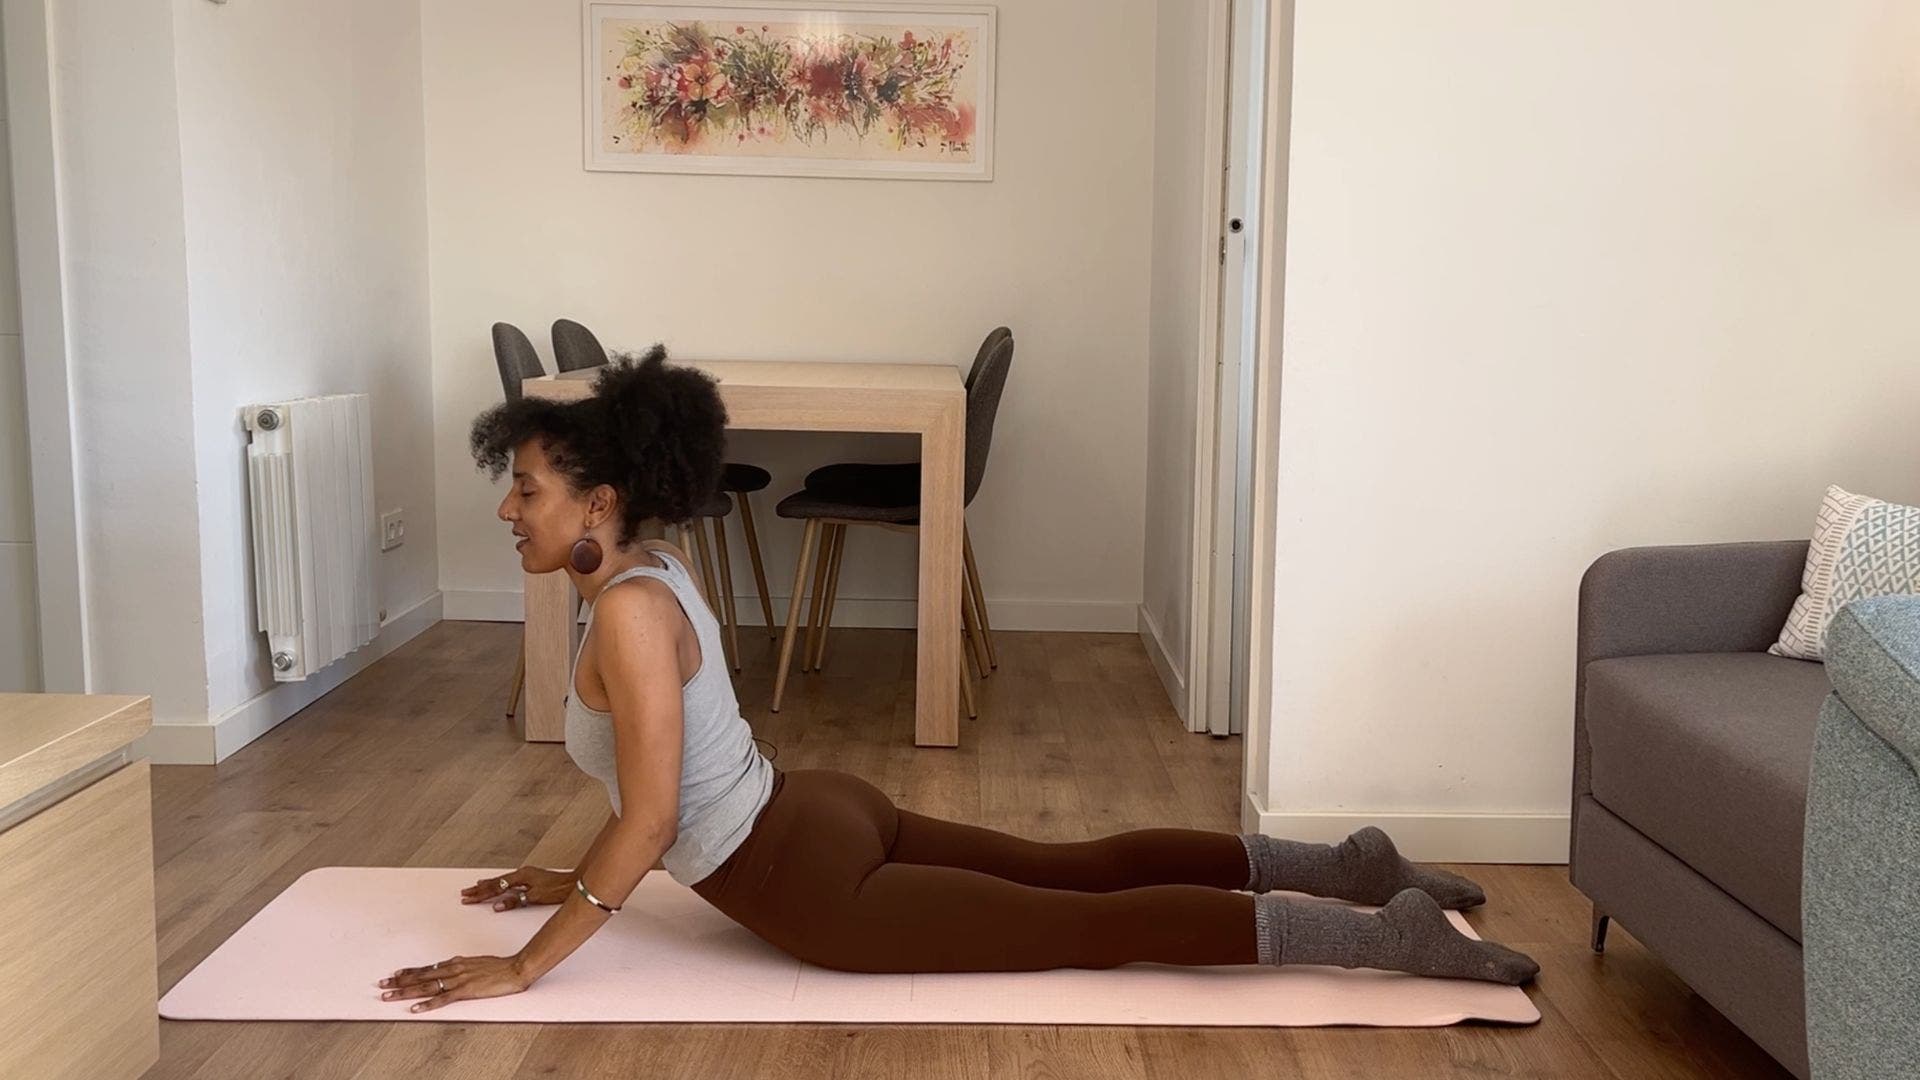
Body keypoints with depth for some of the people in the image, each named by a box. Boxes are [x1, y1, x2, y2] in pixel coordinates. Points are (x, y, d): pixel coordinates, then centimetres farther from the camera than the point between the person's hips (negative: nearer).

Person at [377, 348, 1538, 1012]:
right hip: (823, 810, 9)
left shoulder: (628, 609, -23)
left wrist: (524, 964, -19)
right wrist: (575, 880, 22)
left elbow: (651, 820, -25)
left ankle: (1384, 936, -4)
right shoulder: (655, 570, 7)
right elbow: (660, 785, 18)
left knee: (1094, 927, -6)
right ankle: (1346, 866, 19)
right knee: (1079, 870, 15)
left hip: (815, 885, -9)